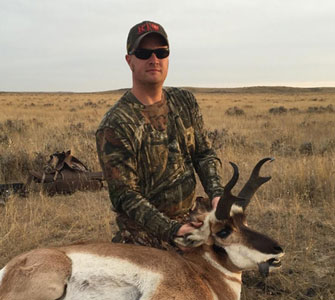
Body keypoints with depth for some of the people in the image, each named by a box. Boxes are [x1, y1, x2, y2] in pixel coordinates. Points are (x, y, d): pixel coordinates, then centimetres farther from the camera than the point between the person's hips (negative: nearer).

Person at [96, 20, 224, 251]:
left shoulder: (185, 102, 3)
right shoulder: (115, 126, -17)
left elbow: (204, 153, 7)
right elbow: (125, 196, -17)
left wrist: (216, 194, -12)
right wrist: (172, 230, -25)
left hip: (190, 222, 6)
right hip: (147, 237, -6)